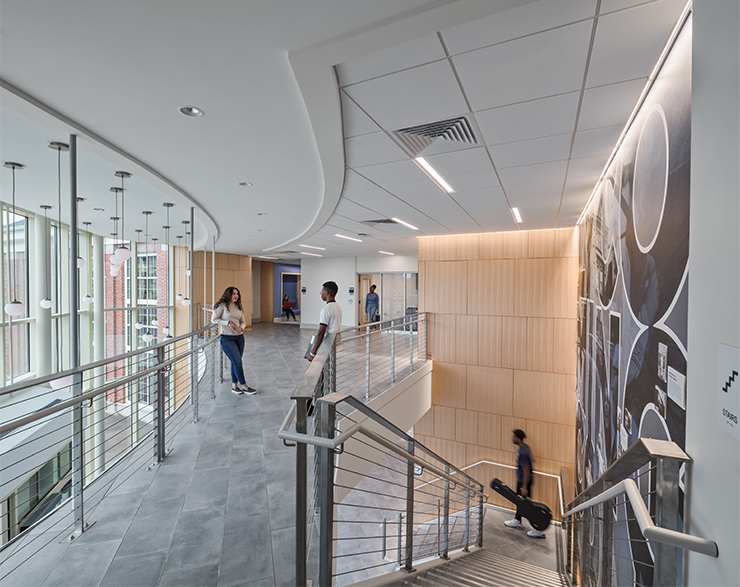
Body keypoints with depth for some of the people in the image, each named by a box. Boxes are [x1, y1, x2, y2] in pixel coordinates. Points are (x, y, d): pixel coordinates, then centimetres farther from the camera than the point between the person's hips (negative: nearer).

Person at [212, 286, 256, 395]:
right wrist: (228, 323, -15)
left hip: (239, 337, 6)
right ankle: (244, 386, 2)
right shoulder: (222, 306, -5)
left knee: (235, 362, 10)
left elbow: (243, 321, 15)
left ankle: (234, 385, 22)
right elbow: (214, 319, -5)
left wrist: (241, 328, -6)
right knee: (238, 362, -8)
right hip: (227, 338, -6)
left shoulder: (238, 307, 12)